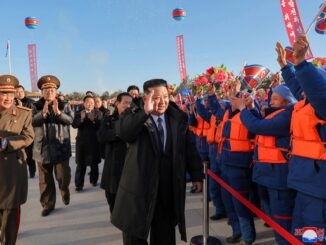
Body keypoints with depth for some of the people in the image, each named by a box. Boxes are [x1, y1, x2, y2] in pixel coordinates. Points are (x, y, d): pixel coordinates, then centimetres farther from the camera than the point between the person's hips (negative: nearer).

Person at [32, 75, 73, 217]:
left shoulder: (64, 106, 3)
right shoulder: (36, 106, 4)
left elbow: (70, 120, -11)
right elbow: (32, 122, -10)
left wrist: (58, 112, -28)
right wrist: (43, 113, -26)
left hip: (61, 148, -1)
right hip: (42, 148, 1)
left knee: (63, 177, 3)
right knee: (45, 180, 9)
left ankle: (64, 192, 35)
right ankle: (48, 204, 24)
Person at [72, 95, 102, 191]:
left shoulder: (98, 113, 2)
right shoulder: (79, 114, 5)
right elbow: (74, 125, -9)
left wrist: (93, 120, -24)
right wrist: (81, 118, -23)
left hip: (94, 142, 0)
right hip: (82, 142, 0)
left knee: (94, 163, 11)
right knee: (80, 164, 0)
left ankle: (94, 180, 31)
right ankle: (79, 184, 6)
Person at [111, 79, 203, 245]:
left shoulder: (178, 117, 2)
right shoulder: (133, 116, -7)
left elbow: (189, 148, 6)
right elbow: (122, 132, -28)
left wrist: (196, 175, 7)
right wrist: (145, 112, -34)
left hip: (170, 186, 3)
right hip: (140, 185, -2)